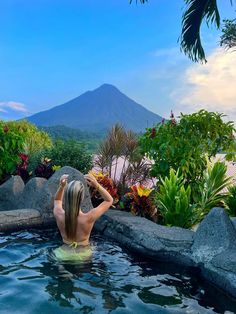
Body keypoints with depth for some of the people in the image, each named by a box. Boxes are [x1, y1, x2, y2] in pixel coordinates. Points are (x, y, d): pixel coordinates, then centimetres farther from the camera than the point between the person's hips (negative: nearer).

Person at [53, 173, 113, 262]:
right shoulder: (89, 218, -28)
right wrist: (96, 185, -25)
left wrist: (61, 186, -12)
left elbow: (57, 200, 7)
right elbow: (109, 200, -12)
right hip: (83, 255, -2)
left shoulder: (59, 215, -20)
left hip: (64, 254, 3)